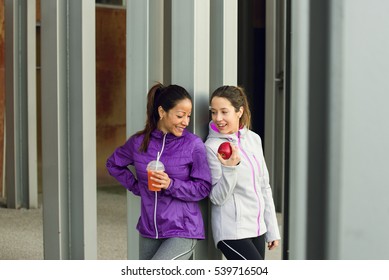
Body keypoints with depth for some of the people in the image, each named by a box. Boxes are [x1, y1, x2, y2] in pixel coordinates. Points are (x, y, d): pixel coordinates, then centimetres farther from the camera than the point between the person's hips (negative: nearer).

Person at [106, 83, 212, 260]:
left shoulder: (194, 145, -9)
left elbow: (203, 187, -8)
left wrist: (171, 185, -21)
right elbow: (113, 164, 18)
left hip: (182, 232, -5)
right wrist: (136, 187, 7)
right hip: (149, 231, 5)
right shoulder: (139, 142, 1)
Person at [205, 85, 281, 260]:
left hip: (257, 229, 6)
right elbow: (217, 198, -13)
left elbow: (264, 187, 13)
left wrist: (272, 229, 13)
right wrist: (230, 168, -28)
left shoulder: (254, 139, 6)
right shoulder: (211, 146, -12)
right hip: (231, 232, -6)